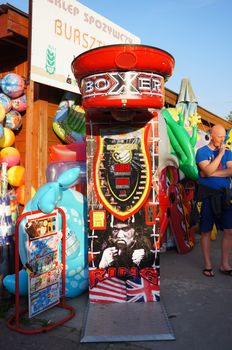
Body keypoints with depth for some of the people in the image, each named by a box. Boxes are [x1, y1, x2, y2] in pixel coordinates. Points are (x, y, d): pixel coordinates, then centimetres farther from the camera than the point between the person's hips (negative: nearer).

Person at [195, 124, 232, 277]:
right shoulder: (202, 152, -1)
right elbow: (208, 171, -16)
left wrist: (212, 173, -13)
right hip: (208, 195, -4)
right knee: (206, 231, 4)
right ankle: (208, 265, 16)